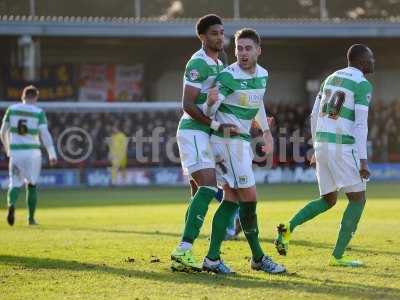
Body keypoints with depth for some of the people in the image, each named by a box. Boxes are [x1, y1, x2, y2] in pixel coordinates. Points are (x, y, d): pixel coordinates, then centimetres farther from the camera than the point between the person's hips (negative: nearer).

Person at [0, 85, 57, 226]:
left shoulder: (12, 109, 2)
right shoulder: (39, 112, -5)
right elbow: (45, 134, -14)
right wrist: (52, 154, -13)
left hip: (15, 152, 1)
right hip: (32, 152, -1)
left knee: (15, 184, 5)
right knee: (31, 185, 15)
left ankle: (11, 205, -27)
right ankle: (31, 218, 16)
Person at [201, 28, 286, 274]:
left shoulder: (263, 75, 7)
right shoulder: (228, 77, -17)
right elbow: (208, 113, -17)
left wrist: (266, 131, 25)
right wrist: (211, 101, -39)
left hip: (243, 141, 8)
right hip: (228, 140, -8)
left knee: (231, 199, 5)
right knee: (249, 198, -6)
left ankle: (213, 258, 5)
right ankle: (258, 258, 4)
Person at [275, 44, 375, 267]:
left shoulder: (331, 78, 17)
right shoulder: (363, 85, -6)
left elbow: (314, 116, 19)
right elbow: (361, 125, -13)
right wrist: (363, 161, -14)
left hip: (322, 144, 8)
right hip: (343, 146, -8)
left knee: (328, 200, 18)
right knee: (358, 199, 3)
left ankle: (288, 228, -3)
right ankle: (338, 256, -2)